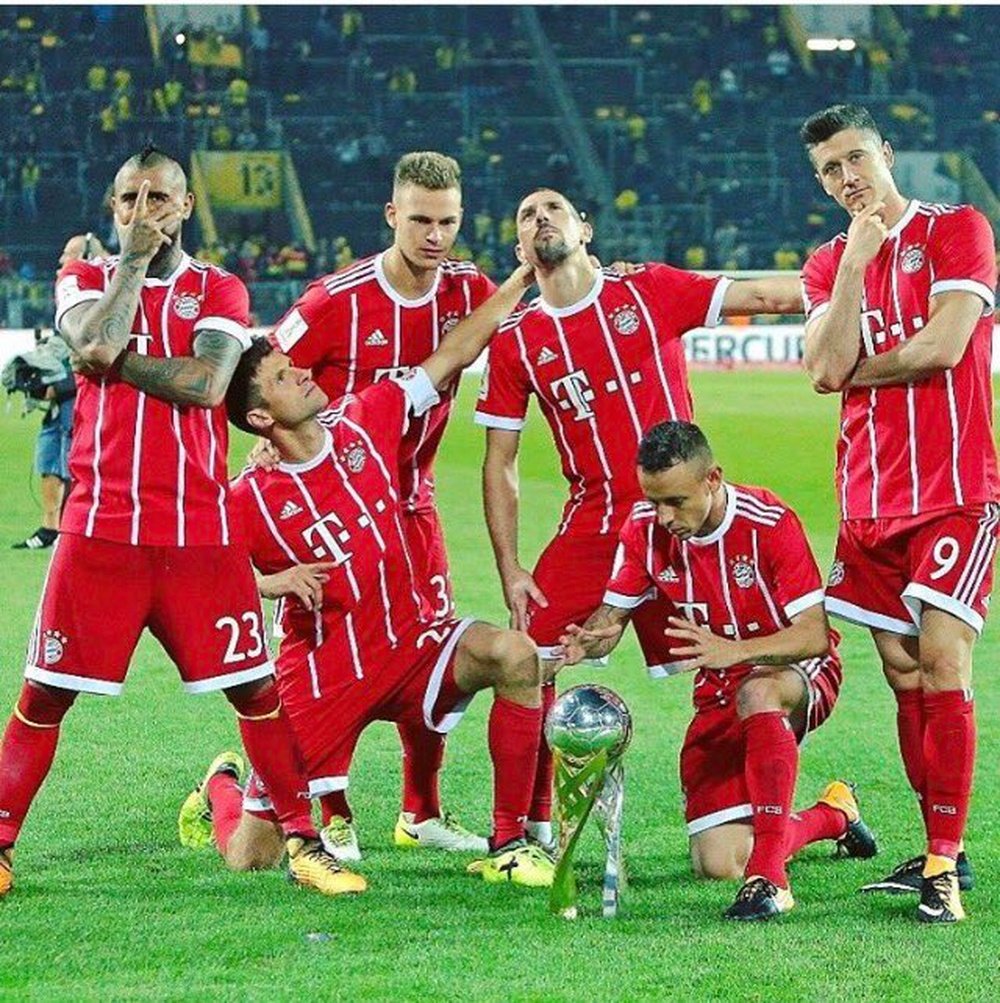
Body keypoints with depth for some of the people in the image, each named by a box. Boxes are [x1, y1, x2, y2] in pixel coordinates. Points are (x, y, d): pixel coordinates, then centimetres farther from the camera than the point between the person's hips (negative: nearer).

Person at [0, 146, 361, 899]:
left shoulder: (219, 291, 8)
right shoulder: (85, 279, 10)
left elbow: (207, 383, -11)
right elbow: (97, 341, -14)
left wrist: (111, 358, -9)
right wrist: (135, 258, -6)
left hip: (199, 528, 0)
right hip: (102, 523, 0)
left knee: (255, 686, 0)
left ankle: (303, 839, 9)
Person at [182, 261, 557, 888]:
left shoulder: (364, 422, -1)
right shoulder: (250, 500, -12)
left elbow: (453, 355, 4)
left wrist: (521, 281, 0)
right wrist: (274, 582, -22)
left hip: (410, 644, 3)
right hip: (322, 676, -3)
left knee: (516, 656, -27)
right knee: (251, 858, -2)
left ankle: (511, 843, -17)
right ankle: (221, 789, 40)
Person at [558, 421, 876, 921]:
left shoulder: (768, 522, -22)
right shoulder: (644, 528, -8)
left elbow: (814, 635, -25)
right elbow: (612, 614, 2)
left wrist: (734, 650, -42)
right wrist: (589, 641, -22)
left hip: (799, 673, -5)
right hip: (720, 692, 5)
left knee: (757, 691, -44)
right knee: (718, 863, -9)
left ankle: (769, 879, -43)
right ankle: (832, 816, 23)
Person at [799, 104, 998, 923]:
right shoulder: (829, 264, 13)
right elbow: (827, 370, -4)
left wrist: (853, 371, -1)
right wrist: (858, 260, -7)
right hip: (869, 499, 6)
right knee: (904, 675, 7)